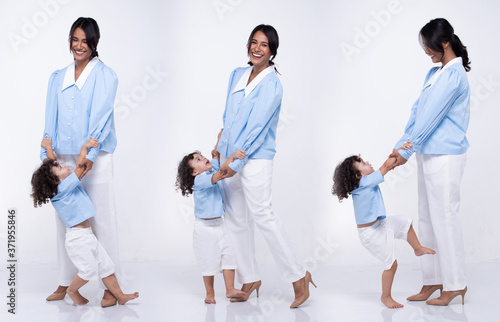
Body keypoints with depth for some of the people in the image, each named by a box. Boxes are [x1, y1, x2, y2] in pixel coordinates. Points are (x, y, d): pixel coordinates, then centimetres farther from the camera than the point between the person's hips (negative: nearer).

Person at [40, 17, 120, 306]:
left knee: (102, 220, -3)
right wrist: (47, 154, -2)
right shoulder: (58, 78, 16)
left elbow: (101, 117, -10)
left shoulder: (105, 75, 1)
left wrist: (89, 153, -22)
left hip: (95, 160, -4)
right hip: (63, 160, 5)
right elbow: (51, 119, 10)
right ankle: (66, 283, 17)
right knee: (65, 220, 8)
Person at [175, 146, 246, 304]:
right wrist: (232, 157, -35)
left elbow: (215, 162, 24)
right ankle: (210, 293, 14)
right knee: (209, 261, 1)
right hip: (205, 227, -6)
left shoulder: (211, 171, 5)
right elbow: (218, 176, -32)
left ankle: (230, 289, 6)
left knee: (229, 255, -1)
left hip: (219, 224, 7)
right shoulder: (199, 180, -18)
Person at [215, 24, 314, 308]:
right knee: (236, 218, 9)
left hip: (255, 158, -7)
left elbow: (257, 127, -15)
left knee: (261, 213, -12)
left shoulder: (272, 85, -9)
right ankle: (250, 279, 20)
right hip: (230, 156, 7)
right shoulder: (238, 75, 13)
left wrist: (236, 160, -17)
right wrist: (221, 145, 18)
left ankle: (298, 276, -2)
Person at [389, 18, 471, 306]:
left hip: (446, 157, -9)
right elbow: (418, 110, 13)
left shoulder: (453, 75, -16)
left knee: (445, 218, -3)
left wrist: (407, 151, -11)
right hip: (429, 155, 9)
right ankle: (433, 280, 21)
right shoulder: (435, 73, 13)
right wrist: (402, 145, 6)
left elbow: (430, 117, -17)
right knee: (427, 219, 13)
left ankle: (456, 284, 8)